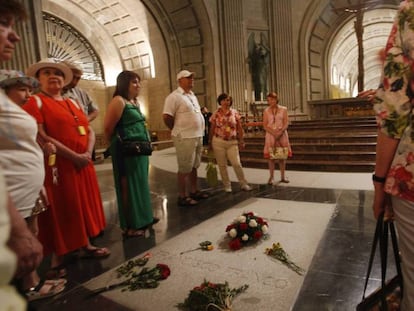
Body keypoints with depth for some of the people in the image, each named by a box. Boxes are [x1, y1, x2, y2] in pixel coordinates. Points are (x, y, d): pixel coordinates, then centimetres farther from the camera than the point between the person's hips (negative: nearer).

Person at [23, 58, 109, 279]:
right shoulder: (35, 102, -5)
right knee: (59, 211, 1)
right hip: (57, 166, -7)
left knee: (82, 205, 15)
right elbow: (41, 136, -17)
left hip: (82, 164, 7)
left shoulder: (72, 103, 16)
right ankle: (56, 260, 16)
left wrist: (88, 153, -8)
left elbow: (89, 131, 11)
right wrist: (73, 156, -19)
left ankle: (85, 246, 30)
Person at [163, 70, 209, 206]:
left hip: (198, 136, 8)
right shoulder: (174, 96, -10)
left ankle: (194, 191, 28)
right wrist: (178, 131, -4)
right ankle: (182, 196, 8)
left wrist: (199, 132, 13)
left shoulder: (192, 95, 16)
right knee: (184, 168, -2)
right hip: (185, 138, -8)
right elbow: (166, 117, -15)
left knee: (194, 166, 16)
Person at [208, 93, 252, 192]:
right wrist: (210, 141, 4)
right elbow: (212, 129, 5)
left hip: (232, 142, 0)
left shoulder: (235, 112, 3)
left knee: (237, 163, -3)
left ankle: (243, 184, 13)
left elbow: (239, 128, 5)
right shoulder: (216, 114, 0)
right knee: (222, 165, 5)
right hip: (218, 142, 0)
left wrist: (241, 141, 2)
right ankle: (227, 185, 20)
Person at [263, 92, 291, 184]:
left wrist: (280, 132, -19)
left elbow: (286, 123, -2)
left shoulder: (283, 109, 4)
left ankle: (282, 176, 13)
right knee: (270, 156, -2)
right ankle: (271, 177, 5)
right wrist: (274, 132, -15)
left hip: (282, 135, 0)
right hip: (270, 135, 0)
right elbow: (265, 126, 0)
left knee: (282, 156, 3)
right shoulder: (266, 111, 5)